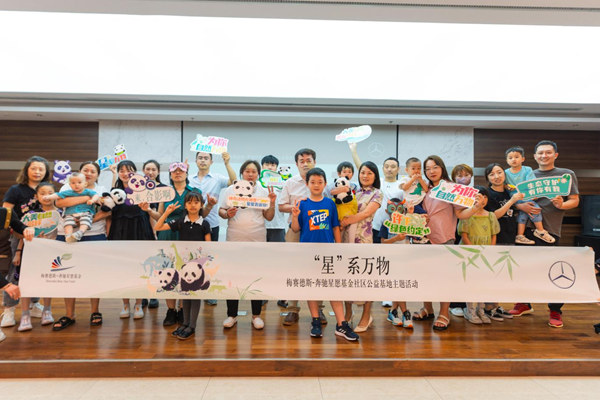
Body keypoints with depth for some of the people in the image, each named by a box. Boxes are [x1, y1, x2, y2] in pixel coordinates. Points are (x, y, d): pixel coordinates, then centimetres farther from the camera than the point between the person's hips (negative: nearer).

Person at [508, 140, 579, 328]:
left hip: (550, 230, -3)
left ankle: (555, 311, 15)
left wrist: (562, 205, -18)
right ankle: (524, 303, 26)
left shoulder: (567, 174, 7)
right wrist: (521, 206, -12)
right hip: (526, 227, 3)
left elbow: (575, 200, 3)